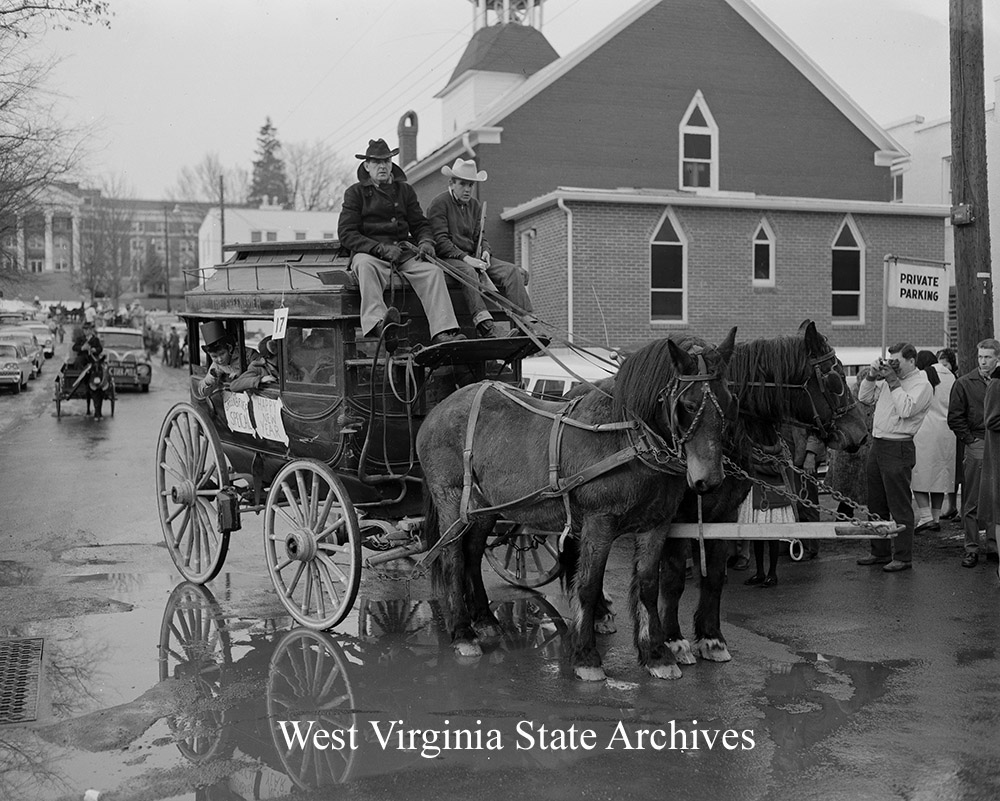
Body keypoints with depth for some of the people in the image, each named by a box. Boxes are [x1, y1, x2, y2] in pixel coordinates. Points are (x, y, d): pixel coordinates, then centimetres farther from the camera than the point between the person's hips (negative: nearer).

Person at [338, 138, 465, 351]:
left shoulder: (405, 190, 21)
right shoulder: (355, 192, 9)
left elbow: (420, 224, 21)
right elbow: (346, 234, -1)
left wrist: (426, 241, -5)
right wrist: (382, 248, -14)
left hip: (404, 251, 3)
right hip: (368, 252, -3)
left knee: (433, 271, -25)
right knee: (365, 266, -38)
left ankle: (443, 334, -39)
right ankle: (377, 323, -59)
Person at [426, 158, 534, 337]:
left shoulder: (475, 205, 18)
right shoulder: (439, 204, -4)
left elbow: (480, 236, 17)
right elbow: (441, 241, -13)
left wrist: (485, 251, -8)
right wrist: (465, 258, -24)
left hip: (472, 257, 7)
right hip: (447, 258, -7)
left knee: (511, 271, -14)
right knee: (468, 272, -39)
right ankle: (484, 325, -52)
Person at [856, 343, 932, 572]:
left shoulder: (921, 384, -8)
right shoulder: (889, 379, 14)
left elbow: (906, 409, -22)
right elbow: (864, 398, 18)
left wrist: (893, 382, -16)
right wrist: (873, 375, 4)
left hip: (898, 448, -8)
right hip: (877, 445, 8)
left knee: (899, 506, -4)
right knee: (876, 504, 14)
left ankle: (903, 557, 2)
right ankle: (880, 552, 24)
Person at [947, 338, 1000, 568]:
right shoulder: (964, 383, 1)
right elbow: (954, 418, 3)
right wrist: (971, 440, -5)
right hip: (977, 446, -2)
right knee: (972, 502, 0)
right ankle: (971, 548, 6)